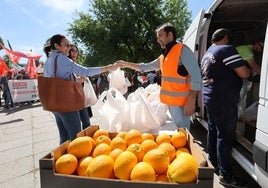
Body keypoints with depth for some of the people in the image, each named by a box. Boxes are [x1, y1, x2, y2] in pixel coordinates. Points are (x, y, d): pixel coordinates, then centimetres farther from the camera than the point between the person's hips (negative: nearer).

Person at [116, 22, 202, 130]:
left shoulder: (182, 50, -8)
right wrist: (126, 64, 24)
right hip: (170, 102, 8)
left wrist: (191, 101, -19)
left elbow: (196, 75, -15)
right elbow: (146, 67, 27)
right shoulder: (163, 57, 16)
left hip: (180, 102, -8)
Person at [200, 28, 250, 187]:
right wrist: (250, 69, 5)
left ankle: (213, 162, 35)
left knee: (213, 131, 19)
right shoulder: (227, 49, -12)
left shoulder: (208, 53, 16)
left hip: (210, 97, 10)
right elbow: (244, 73, -16)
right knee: (226, 136, -4)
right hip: (224, 100, -10)